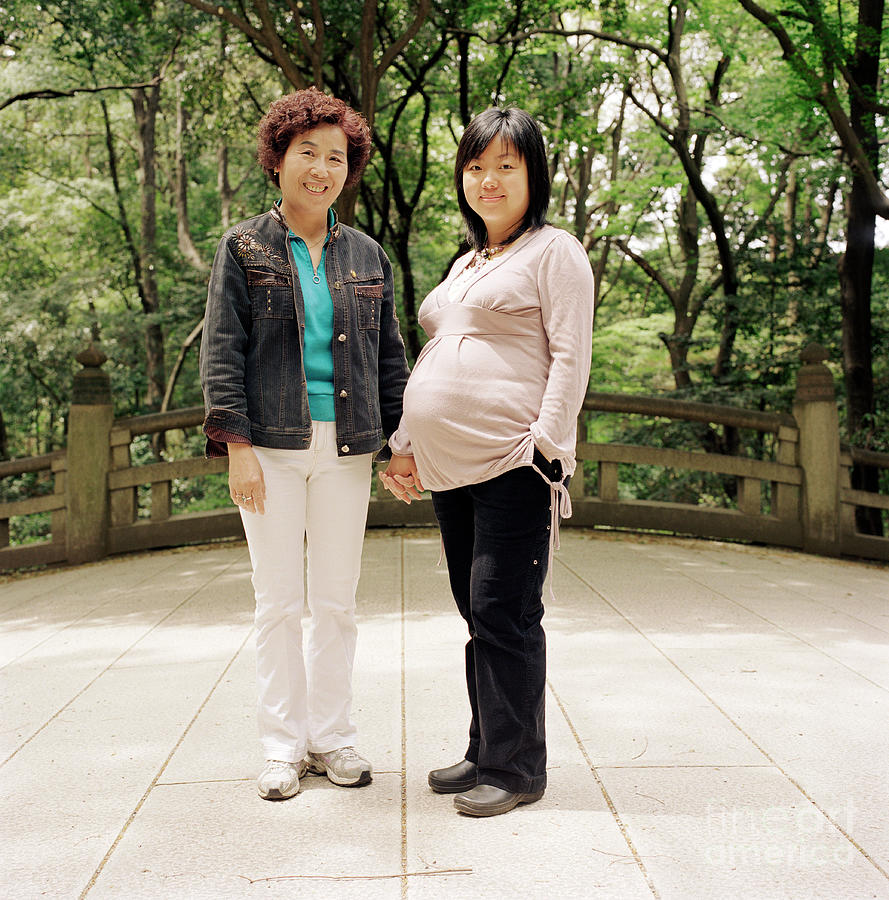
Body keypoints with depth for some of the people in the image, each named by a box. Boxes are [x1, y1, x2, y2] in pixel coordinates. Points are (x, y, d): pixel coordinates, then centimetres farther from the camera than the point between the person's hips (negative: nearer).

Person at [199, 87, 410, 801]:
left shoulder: (367, 256, 11)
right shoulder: (245, 248, 3)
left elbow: (391, 356, 14)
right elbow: (222, 351, -1)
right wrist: (236, 446, -9)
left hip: (346, 446, 3)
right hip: (271, 446, -2)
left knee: (338, 601, 7)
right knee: (279, 601, 3)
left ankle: (332, 735, 19)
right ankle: (283, 743, 15)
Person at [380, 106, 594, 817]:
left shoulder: (554, 251, -1)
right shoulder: (465, 265, 23)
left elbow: (571, 357, -9)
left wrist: (546, 447, -18)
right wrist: (406, 445, 18)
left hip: (513, 464, -8)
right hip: (449, 466, 8)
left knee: (504, 612, -5)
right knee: (477, 611, 12)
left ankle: (517, 767, 6)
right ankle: (486, 753, 22)